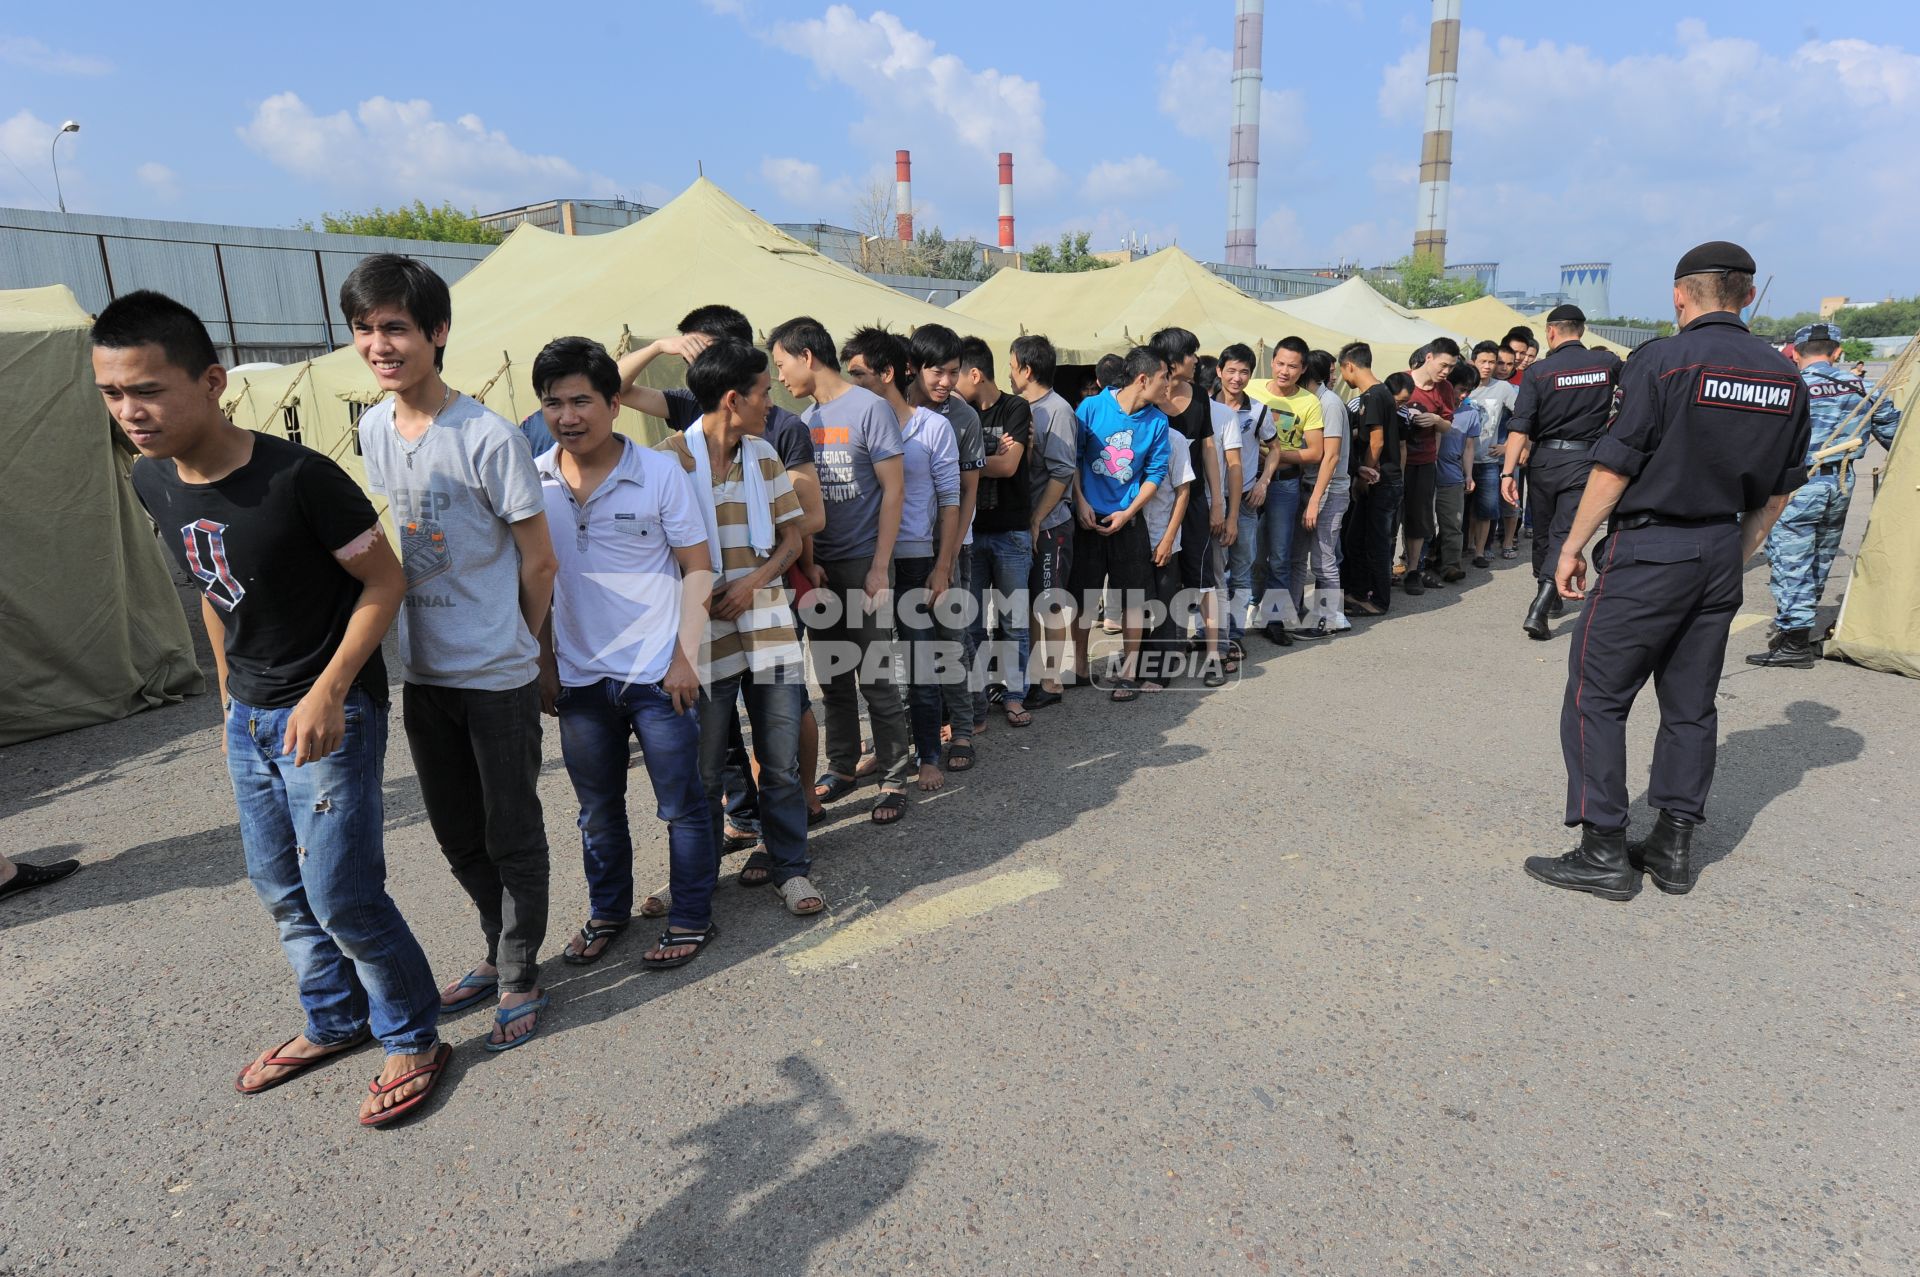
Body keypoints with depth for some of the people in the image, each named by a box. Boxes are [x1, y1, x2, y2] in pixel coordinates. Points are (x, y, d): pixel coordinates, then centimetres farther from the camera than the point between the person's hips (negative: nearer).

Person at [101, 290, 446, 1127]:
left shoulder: (298, 478, -23)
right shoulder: (153, 483, 1)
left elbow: (384, 580, -16)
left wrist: (328, 691, -21)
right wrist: (230, 694, 18)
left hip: (329, 711, -8)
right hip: (249, 716, 8)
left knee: (341, 894, -3)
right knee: (279, 888, 18)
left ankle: (413, 1040, 18)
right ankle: (335, 1021, 38)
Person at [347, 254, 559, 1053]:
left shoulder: (487, 438, -16)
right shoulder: (373, 430, 4)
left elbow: (539, 562, -10)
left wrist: (512, 647, 1)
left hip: (498, 677, -7)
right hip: (421, 674, 7)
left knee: (513, 835, 7)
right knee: (457, 834, 19)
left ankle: (520, 980, 24)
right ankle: (499, 953, 39)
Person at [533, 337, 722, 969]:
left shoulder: (660, 473, -9)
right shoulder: (533, 481, 1)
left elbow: (697, 569, -6)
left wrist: (685, 656, -12)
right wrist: (544, 664, 8)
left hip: (659, 675, -3)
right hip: (579, 678, 4)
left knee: (682, 805, 7)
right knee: (598, 809, 17)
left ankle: (690, 919, 23)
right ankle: (607, 913, 35)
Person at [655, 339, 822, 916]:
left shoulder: (765, 455, 10)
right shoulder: (671, 458, -7)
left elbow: (791, 537, 11)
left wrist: (752, 582, -6)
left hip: (767, 625, 4)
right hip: (703, 634, -4)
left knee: (780, 760, 7)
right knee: (703, 769, 9)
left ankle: (788, 864, 23)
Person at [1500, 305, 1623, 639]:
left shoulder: (1538, 372, -6)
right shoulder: (1607, 363, 1)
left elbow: (1520, 428, -14)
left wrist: (1508, 472, -14)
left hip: (1543, 459, 0)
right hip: (1585, 460, 0)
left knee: (1542, 531, 17)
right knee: (1564, 534, -4)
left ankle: (1549, 598, 33)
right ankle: (1538, 611, -20)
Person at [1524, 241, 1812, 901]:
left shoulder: (1662, 360, -12)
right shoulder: (1786, 378, 9)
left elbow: (1614, 466, -14)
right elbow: (1779, 490, 13)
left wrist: (1573, 544, -5)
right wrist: (1736, 555, 24)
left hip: (1649, 551, -7)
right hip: (1721, 555, 7)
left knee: (1596, 697, 0)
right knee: (1691, 704, 13)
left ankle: (1604, 853, 2)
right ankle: (1674, 847, 20)